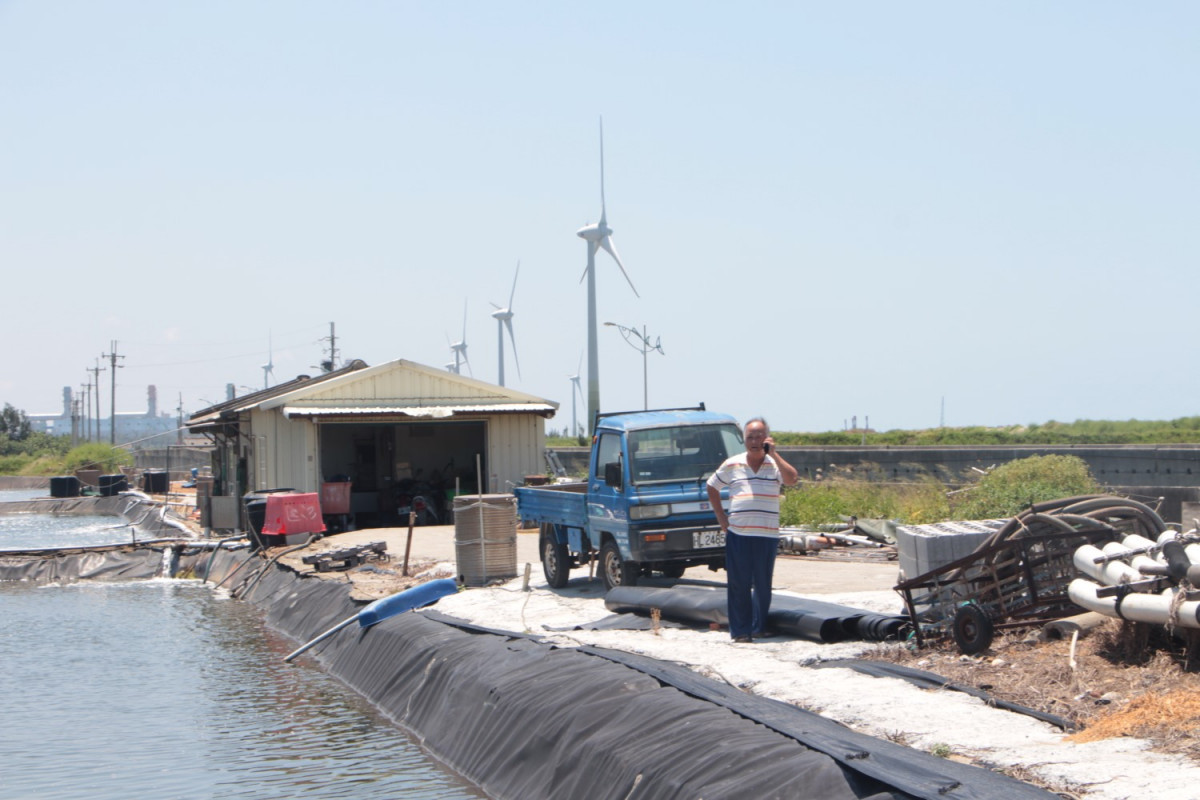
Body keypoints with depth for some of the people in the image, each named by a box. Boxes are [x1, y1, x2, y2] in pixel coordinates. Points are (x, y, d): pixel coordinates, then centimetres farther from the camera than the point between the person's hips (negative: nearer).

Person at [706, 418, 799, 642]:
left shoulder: (775, 464, 4)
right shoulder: (732, 465, 8)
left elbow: (792, 479, -15)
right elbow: (712, 487, 19)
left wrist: (773, 454, -15)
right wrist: (720, 515, 10)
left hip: (767, 535, -1)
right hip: (737, 534, 1)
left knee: (763, 585, 4)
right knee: (738, 584, 1)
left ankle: (759, 627, 15)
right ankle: (740, 630, 7)